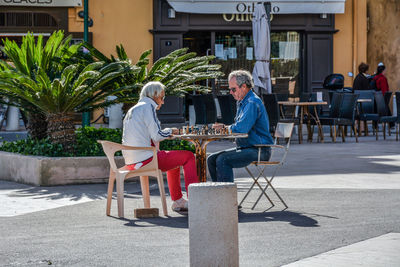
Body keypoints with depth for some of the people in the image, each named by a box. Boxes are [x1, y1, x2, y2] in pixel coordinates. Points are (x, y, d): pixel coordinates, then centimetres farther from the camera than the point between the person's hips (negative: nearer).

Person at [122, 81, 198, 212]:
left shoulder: (132, 110, 20)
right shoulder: (147, 107, -7)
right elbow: (156, 137, -13)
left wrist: (167, 132, 17)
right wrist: (170, 131, 6)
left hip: (131, 162, 10)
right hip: (145, 159, -10)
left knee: (174, 158, 30)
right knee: (189, 156, 0)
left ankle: (178, 201, 30)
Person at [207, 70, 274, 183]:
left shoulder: (253, 103, -17)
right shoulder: (242, 102, 17)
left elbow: (241, 128, -26)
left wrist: (225, 128, -6)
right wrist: (223, 127, 3)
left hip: (259, 150, -10)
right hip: (245, 148, 10)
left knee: (223, 160, -28)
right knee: (212, 159, 2)